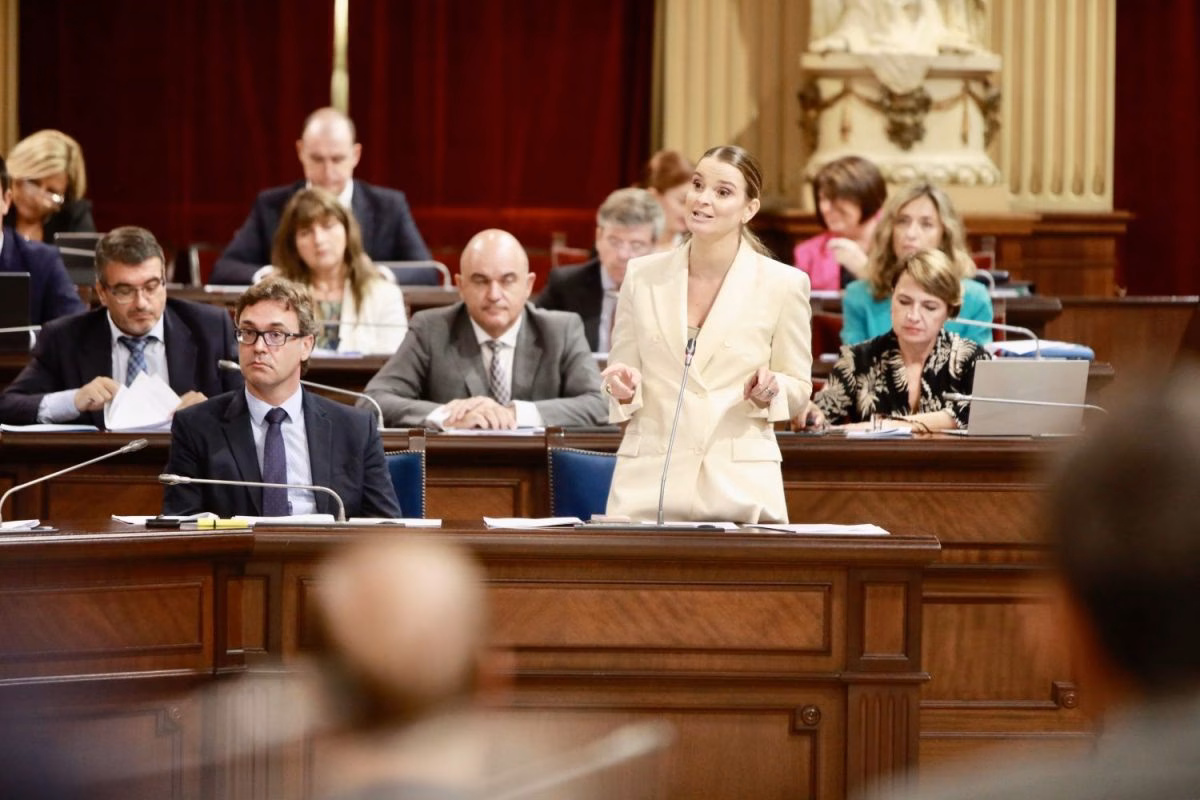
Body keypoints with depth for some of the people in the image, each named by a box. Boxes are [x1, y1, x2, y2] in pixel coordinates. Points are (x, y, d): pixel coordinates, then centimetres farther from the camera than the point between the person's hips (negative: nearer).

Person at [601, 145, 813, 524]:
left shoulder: (783, 284, 0)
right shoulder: (642, 276, 5)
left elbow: (798, 388, 8)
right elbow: (622, 371, 13)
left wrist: (768, 392, -14)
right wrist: (625, 389, -9)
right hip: (649, 480, 1)